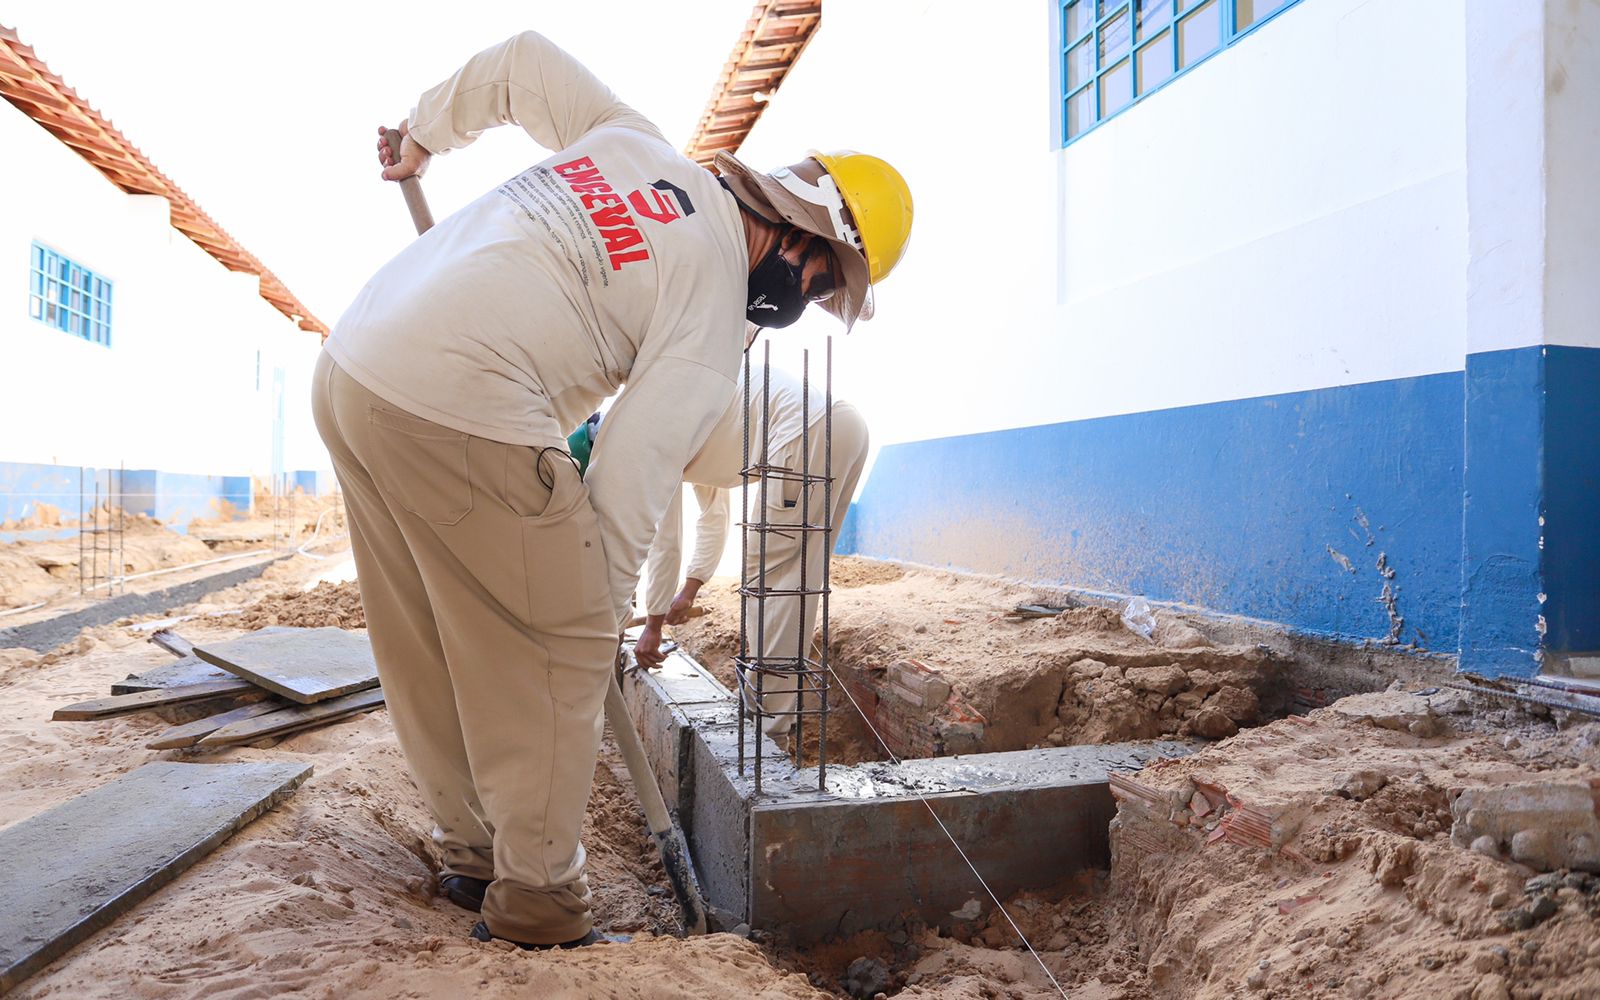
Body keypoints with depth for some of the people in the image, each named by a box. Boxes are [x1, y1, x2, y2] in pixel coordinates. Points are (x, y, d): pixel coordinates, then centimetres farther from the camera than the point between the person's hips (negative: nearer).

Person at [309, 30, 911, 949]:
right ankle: (538, 901, 19)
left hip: (350, 365, 10)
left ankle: (475, 852, 37)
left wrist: (426, 133, 38)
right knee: (555, 656, 5)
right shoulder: (712, 326, -6)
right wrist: (599, 623, 5)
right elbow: (628, 489, -8)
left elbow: (521, 57, 25)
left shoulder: (633, 138, 15)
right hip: (460, 410, -9)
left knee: (428, 651, 18)